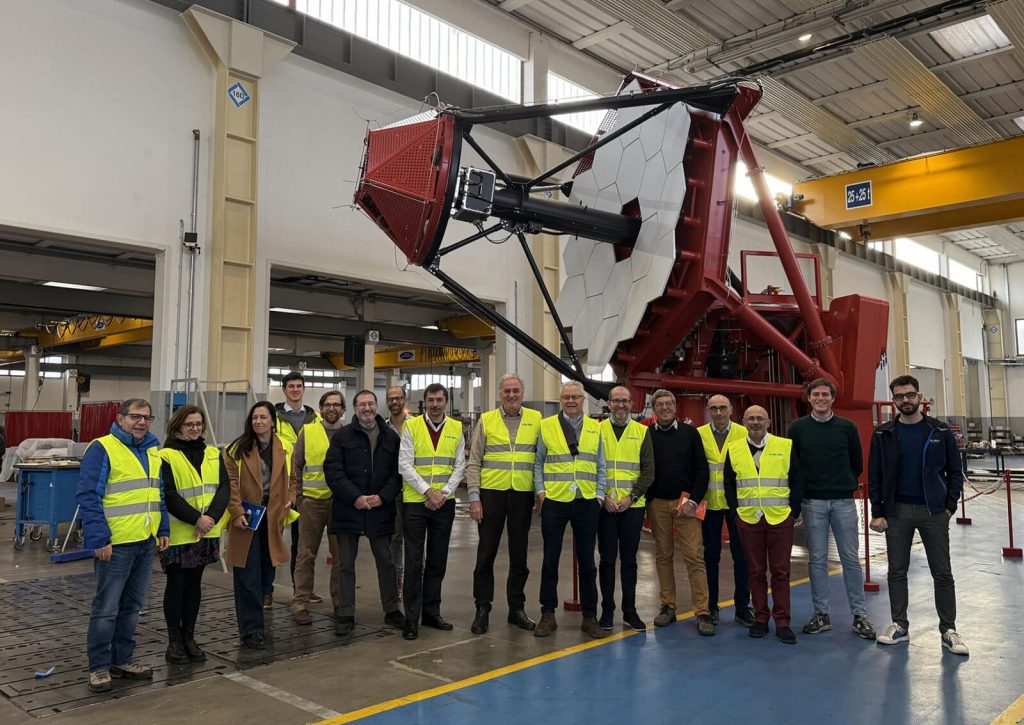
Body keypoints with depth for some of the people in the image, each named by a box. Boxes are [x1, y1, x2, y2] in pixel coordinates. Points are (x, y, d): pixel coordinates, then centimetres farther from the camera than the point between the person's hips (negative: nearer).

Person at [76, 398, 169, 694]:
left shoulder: (152, 451, 13)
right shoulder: (102, 449, -10)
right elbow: (87, 496, -14)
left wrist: (163, 529, 12)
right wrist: (99, 539, -18)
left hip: (145, 541, 7)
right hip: (115, 544, -7)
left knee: (132, 605, 15)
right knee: (106, 608, 2)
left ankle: (122, 659, 27)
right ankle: (99, 666, 15)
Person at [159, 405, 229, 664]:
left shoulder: (213, 454, 8)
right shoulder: (166, 457, -7)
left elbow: (224, 487, 1)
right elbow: (169, 496, -14)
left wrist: (211, 517, -13)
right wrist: (196, 519, -18)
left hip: (206, 534, 5)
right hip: (178, 533, -5)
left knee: (194, 584, 13)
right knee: (176, 585, 5)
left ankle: (189, 637, 23)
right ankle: (174, 641, 17)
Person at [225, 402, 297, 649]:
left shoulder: (285, 449, 7)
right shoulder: (238, 449, -4)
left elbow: (292, 478, 17)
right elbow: (230, 482, -8)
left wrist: (290, 499, 1)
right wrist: (236, 512, -16)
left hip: (273, 519, 4)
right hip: (247, 518, -4)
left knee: (266, 574, 11)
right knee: (248, 577, -2)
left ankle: (252, 619, 28)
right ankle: (252, 630, 5)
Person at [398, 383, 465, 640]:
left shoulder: (456, 429, 5)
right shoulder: (411, 426, -3)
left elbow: (459, 466, 4)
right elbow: (405, 465, -8)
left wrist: (443, 492, -10)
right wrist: (428, 491, -15)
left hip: (444, 503, 3)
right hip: (415, 502, -3)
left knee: (438, 561, 11)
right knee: (413, 562, -1)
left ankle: (431, 612, 23)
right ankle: (411, 618, 6)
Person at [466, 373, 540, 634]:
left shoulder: (535, 419, 5)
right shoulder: (486, 420, 3)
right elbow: (474, 463, 2)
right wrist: (474, 497, -5)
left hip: (523, 494, 1)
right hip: (491, 493, -1)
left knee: (519, 554, 10)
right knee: (486, 553, 4)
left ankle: (517, 608, 23)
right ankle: (482, 609, 15)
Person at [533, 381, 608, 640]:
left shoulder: (595, 428, 9)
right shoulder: (546, 426, 4)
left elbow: (600, 465, 11)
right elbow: (538, 462, 6)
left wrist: (600, 495, 3)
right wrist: (540, 490, -4)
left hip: (587, 502, 2)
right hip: (554, 501, -1)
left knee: (587, 561, 8)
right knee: (550, 560, 6)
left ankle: (589, 617, 18)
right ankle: (548, 615, 17)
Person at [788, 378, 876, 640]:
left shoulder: (847, 427, 3)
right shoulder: (798, 428, 2)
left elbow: (857, 463, 12)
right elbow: (791, 464, 7)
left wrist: (847, 485, 8)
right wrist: (803, 489, 3)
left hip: (843, 501, 0)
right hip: (812, 502, 0)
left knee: (851, 559, 3)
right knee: (817, 559, 5)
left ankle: (860, 615, 12)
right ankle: (821, 614, 14)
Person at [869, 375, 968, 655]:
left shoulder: (940, 431, 0)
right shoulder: (883, 434, 1)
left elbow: (955, 471, 3)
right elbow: (874, 475, 2)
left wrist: (949, 506, -5)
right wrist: (877, 513, -2)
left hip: (933, 512, -1)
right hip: (897, 512, 1)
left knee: (942, 573, 4)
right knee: (897, 571, 8)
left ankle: (949, 630, 15)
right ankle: (899, 625, 19)